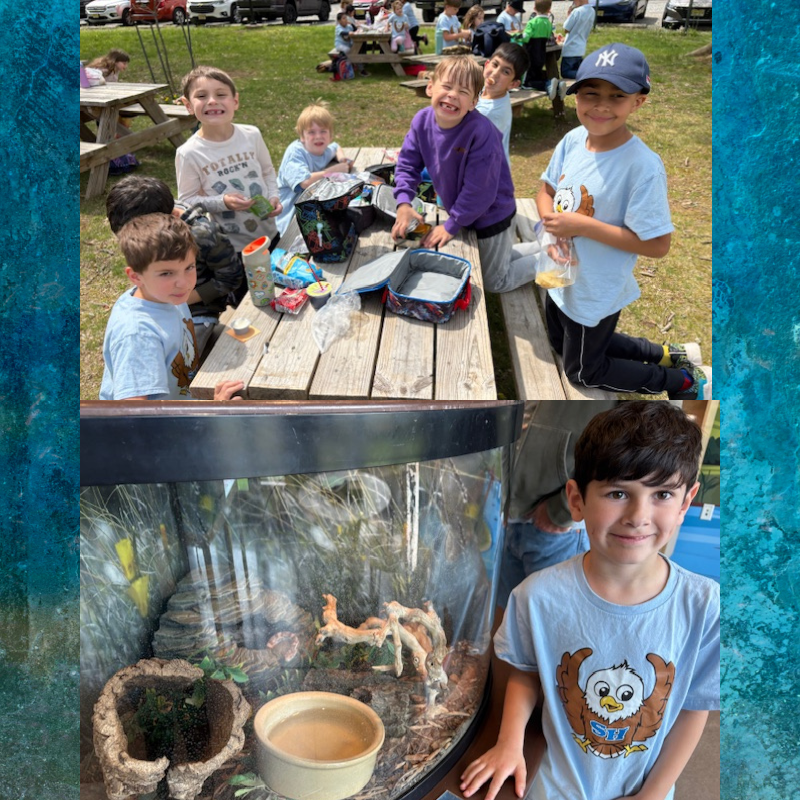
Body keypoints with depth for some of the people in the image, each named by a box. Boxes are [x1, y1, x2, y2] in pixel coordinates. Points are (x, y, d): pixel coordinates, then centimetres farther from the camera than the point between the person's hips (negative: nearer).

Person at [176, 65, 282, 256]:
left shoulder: (252, 135, -6)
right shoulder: (189, 153, -16)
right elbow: (187, 200, -10)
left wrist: (273, 196, -9)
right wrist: (222, 202, -25)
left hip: (268, 234, 4)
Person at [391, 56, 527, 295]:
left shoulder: (482, 132, -34)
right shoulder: (422, 121, -15)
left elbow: (479, 188, -30)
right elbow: (408, 163, -7)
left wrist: (451, 226, -23)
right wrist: (404, 203, -23)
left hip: (491, 217, -6)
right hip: (459, 211, 6)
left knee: (493, 283, 9)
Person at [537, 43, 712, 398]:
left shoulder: (642, 166, -28)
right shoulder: (573, 140, -9)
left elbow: (657, 245, -27)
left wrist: (582, 225, -30)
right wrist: (550, 219, -18)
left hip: (596, 293, -8)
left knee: (583, 371, 13)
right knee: (561, 342, 30)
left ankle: (685, 380, 28)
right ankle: (663, 354, 39)